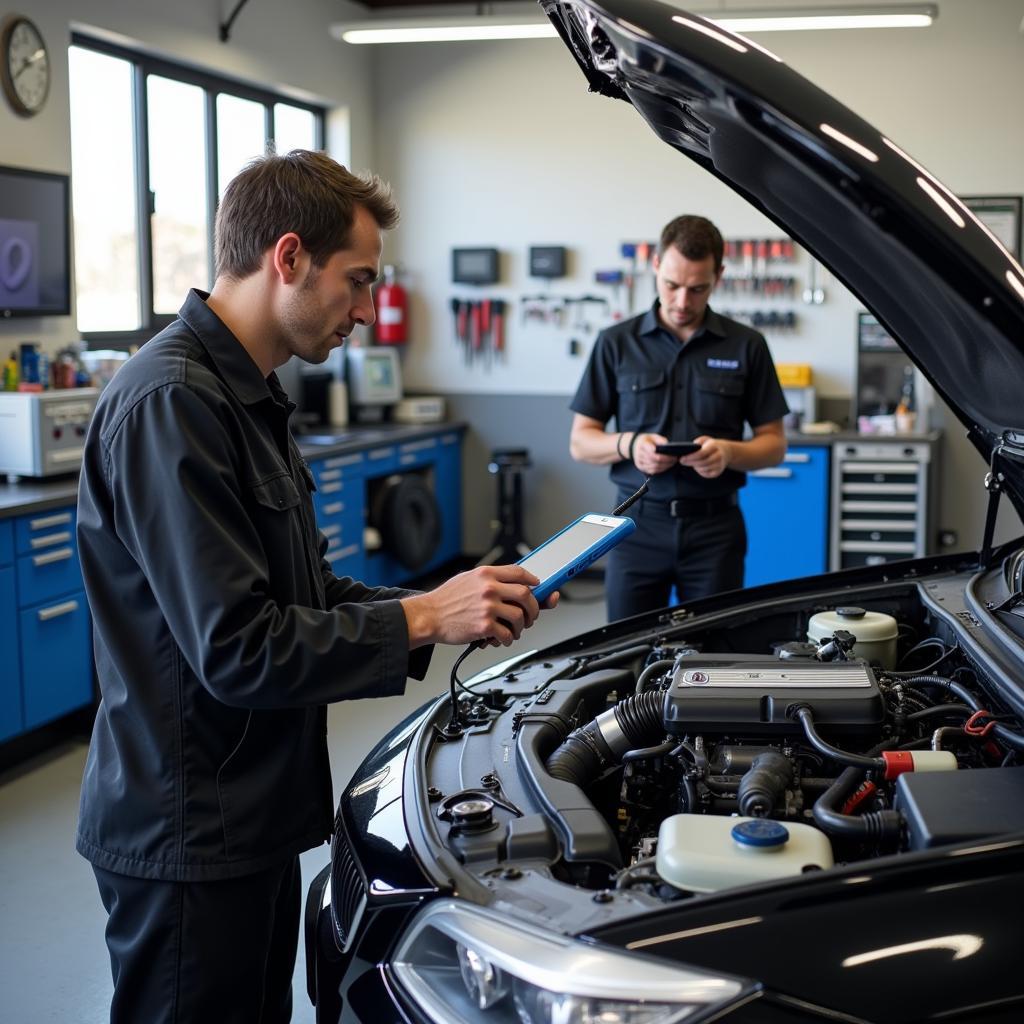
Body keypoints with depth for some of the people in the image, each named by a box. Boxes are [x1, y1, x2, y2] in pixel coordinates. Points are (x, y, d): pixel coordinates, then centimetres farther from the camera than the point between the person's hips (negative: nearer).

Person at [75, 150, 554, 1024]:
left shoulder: (248, 395, 12)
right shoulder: (172, 404, -22)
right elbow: (239, 649, -25)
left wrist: (440, 607, 3)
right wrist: (424, 619, -17)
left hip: (254, 817, 10)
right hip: (187, 835, -10)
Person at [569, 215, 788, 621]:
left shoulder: (746, 346, 3)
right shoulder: (617, 343, 3)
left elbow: (773, 443, 5)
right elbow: (581, 442, 4)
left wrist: (729, 452, -16)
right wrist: (628, 444, -16)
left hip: (715, 526, 0)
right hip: (639, 524, 0)